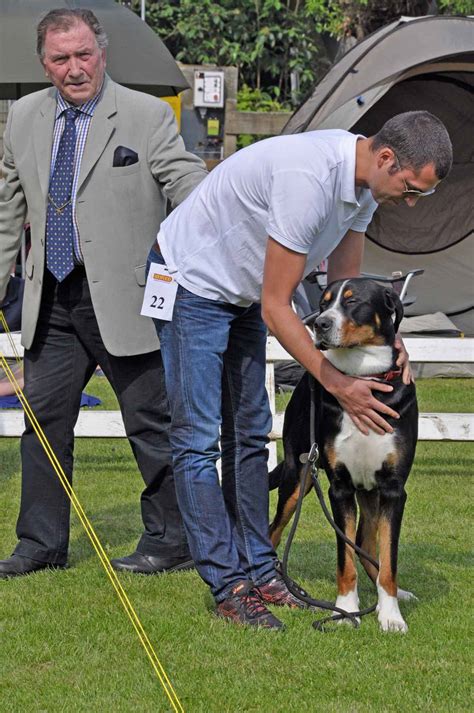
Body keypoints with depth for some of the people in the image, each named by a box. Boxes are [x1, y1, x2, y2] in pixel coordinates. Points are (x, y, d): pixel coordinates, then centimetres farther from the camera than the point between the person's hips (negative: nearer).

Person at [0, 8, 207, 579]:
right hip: (51, 298, 5)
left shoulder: (146, 116, -7)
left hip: (123, 296, -5)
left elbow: (192, 187, -12)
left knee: (151, 423, 3)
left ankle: (170, 541, 14)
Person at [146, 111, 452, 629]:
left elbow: (344, 283, 5)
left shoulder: (363, 179, -8)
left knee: (249, 433, 9)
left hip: (241, 292, 10)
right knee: (198, 437, -11)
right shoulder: (308, 178, -36)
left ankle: (257, 571, 13)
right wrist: (337, 386, -28)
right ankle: (228, 588, -11)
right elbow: (276, 309, -30)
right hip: (191, 282, -10)